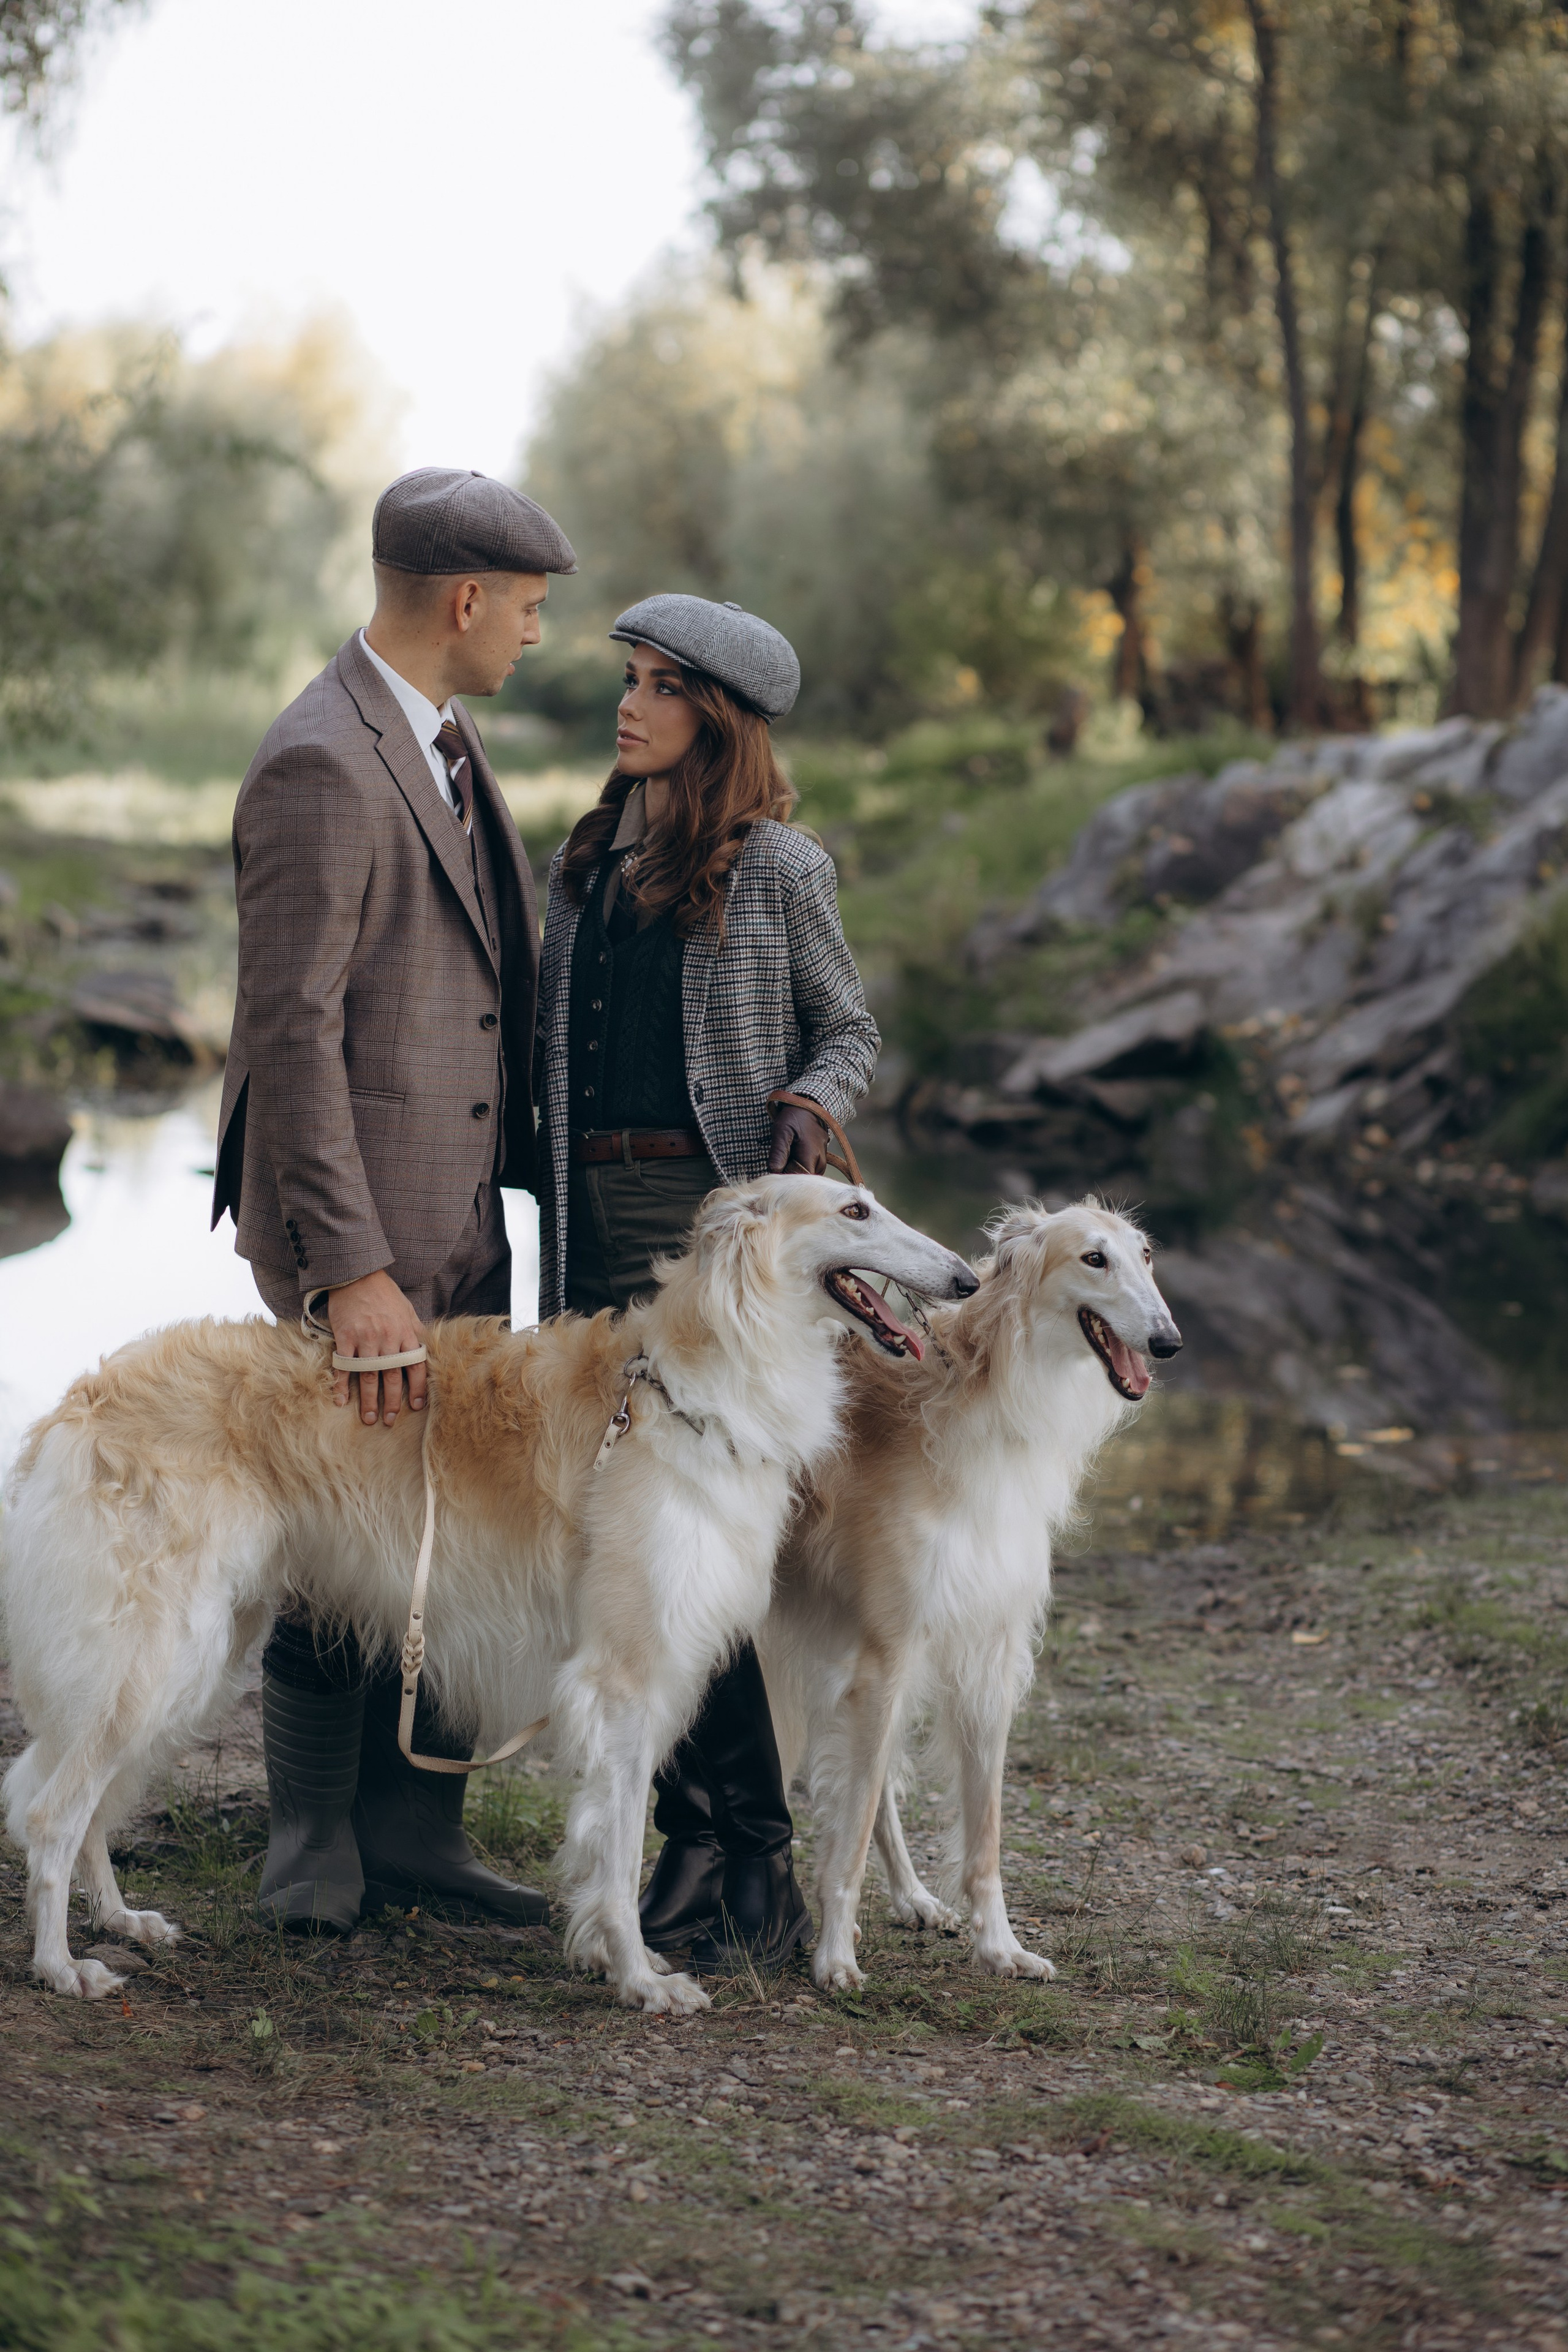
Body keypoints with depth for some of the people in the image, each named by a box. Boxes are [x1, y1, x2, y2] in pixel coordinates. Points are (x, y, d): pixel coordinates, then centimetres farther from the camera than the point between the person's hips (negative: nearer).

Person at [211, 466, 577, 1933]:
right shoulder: (320, 768, -18)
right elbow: (293, 1033, -22)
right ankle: (315, 1852, 14)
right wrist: (353, 1270, -26)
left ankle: (415, 1833, 22)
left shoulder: (445, 739, 13)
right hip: (357, 1223, -9)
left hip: (464, 1216, 9)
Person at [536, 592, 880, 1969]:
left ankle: (762, 1869, -3)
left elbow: (850, 1031, 6)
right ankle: (690, 1836, 13)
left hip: (724, 1211, -6)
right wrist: (555, 1241, 13)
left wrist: (807, 1106, -14)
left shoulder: (776, 867, -2)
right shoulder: (586, 861, 14)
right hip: (599, 1215, 6)